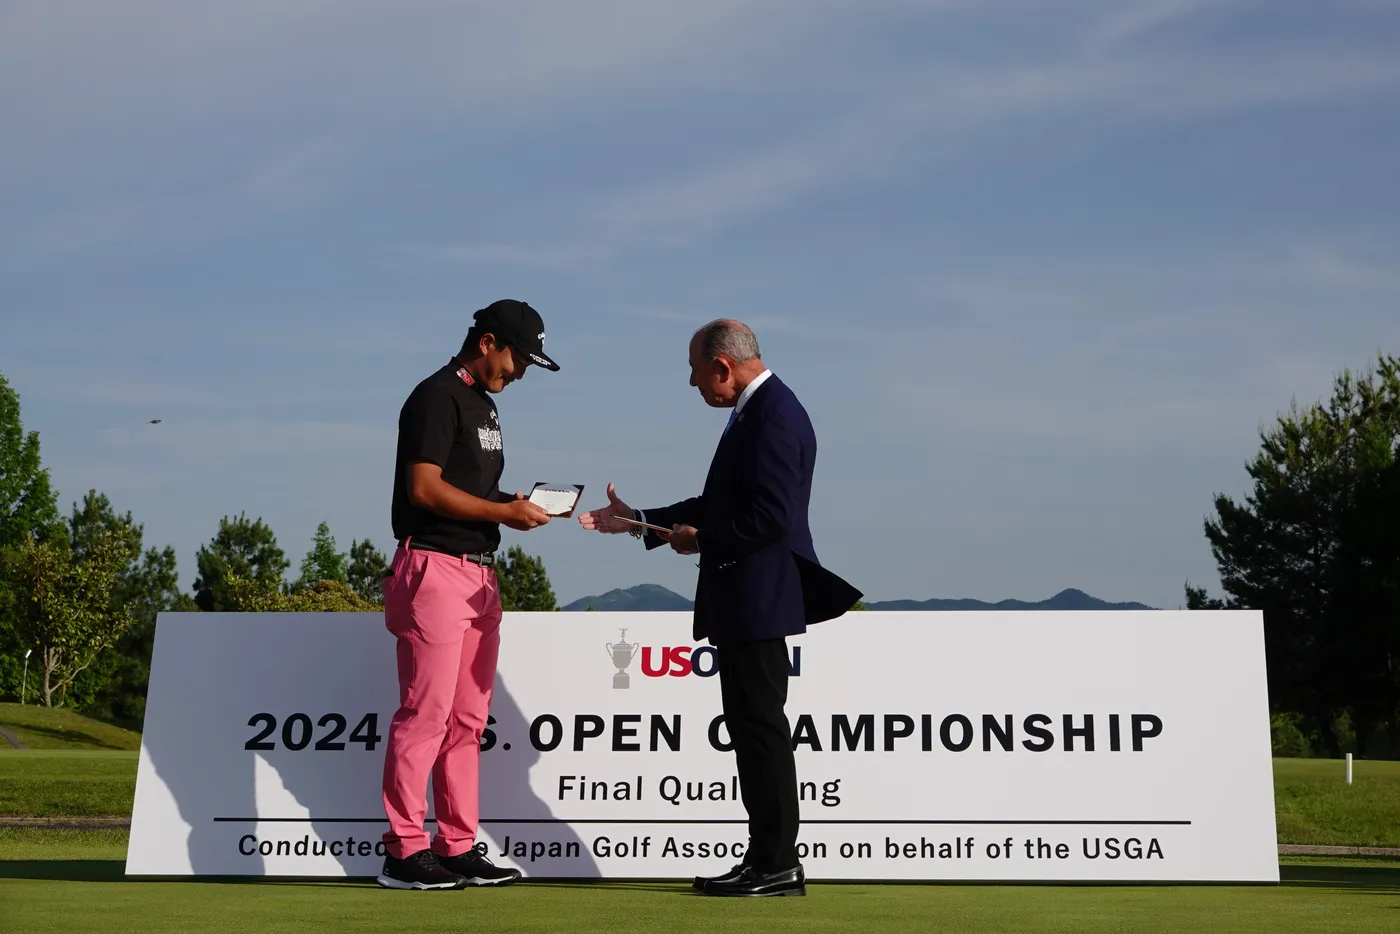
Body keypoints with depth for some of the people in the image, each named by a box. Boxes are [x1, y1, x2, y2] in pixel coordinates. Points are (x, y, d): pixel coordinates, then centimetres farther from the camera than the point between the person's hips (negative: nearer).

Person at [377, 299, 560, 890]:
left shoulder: (484, 403, 21)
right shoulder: (438, 396, -9)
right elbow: (425, 488, -18)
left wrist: (519, 504, 7)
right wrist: (503, 511, -15)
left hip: (480, 573, 10)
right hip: (436, 569, -10)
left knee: (468, 719, 10)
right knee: (426, 713, -7)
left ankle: (459, 847, 15)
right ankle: (404, 850, -1)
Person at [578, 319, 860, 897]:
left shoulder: (774, 415, -15)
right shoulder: (755, 412, 17)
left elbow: (770, 516, -23)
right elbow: (722, 503, 22)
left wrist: (700, 538, -10)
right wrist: (635, 520, 20)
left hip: (759, 600, -11)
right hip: (741, 604, 11)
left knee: (761, 725, -5)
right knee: (751, 726, 13)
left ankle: (776, 865, 2)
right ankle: (769, 859, 20)